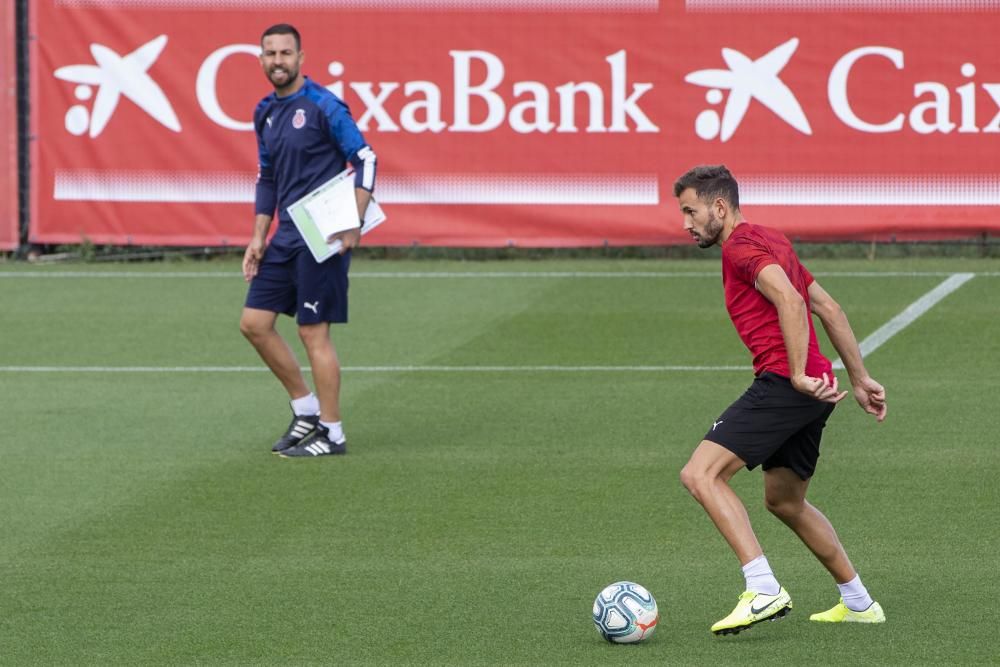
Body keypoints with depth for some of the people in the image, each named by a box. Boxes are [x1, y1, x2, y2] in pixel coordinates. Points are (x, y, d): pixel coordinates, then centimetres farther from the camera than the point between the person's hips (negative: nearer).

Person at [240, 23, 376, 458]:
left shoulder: (322, 106, -11)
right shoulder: (265, 113, 12)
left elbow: (365, 159, -13)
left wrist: (355, 223, -22)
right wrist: (258, 238, 13)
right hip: (286, 237, 8)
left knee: (314, 333, -5)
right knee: (254, 323, 6)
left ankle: (331, 434, 4)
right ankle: (306, 410, 19)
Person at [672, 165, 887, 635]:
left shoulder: (742, 246, -7)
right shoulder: (771, 241, 24)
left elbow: (790, 301, -24)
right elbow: (829, 308, 26)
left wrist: (798, 375, -24)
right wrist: (859, 379, 26)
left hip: (782, 384, -10)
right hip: (813, 389, 10)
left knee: (700, 474, -16)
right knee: (784, 501, 24)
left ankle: (763, 590, -25)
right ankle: (858, 602, 30)